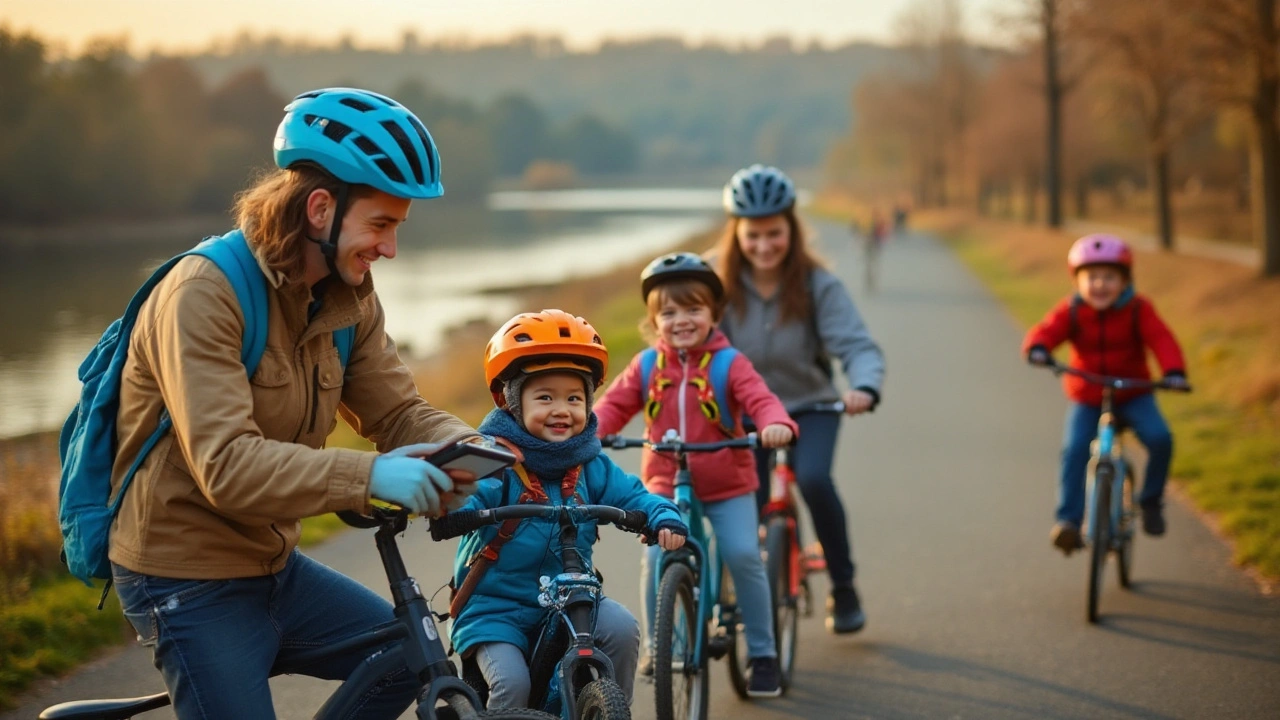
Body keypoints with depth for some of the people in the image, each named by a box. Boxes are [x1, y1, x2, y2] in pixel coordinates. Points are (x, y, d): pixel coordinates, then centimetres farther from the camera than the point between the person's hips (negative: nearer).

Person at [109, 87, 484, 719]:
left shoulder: (348, 295, 2)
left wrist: (464, 447, -20)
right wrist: (369, 477, -40)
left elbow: (397, 411, 2)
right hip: (188, 583, -8)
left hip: (271, 566, 8)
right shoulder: (202, 294, -23)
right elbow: (226, 466, -32)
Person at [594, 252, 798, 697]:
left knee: (744, 557, -13)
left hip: (727, 487, -2)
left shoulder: (729, 364, -8)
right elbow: (614, 406, -2)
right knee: (654, 561, -13)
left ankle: (762, 653, 5)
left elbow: (760, 399, -21)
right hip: (665, 488, 2)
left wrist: (777, 425, -44)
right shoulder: (646, 368, 1)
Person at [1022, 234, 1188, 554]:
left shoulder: (1138, 310, -10)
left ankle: (1151, 501, -1)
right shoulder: (1071, 311, -8)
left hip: (1133, 395, 0)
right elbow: (1046, 331, -21)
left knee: (1160, 438, -24)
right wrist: (1037, 348, -46)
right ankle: (1068, 521, -19)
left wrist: (1174, 371, -41)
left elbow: (1161, 339, -22)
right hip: (1086, 399, 0)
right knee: (1074, 450, -24)